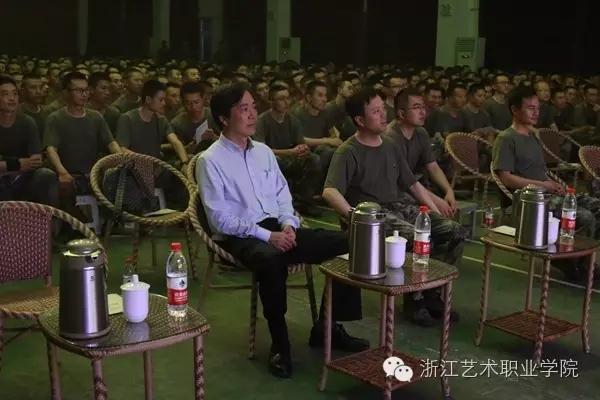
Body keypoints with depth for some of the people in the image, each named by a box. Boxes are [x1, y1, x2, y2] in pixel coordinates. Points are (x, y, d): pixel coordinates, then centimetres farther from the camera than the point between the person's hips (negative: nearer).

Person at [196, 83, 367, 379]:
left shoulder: (263, 151, 15)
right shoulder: (210, 161, -6)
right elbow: (220, 218, -12)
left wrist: (288, 224, -5)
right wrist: (266, 236, -20)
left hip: (277, 228, 7)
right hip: (239, 237, -6)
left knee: (343, 243, -10)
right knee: (271, 259, -41)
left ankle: (327, 327, 0)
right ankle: (279, 343, -22)